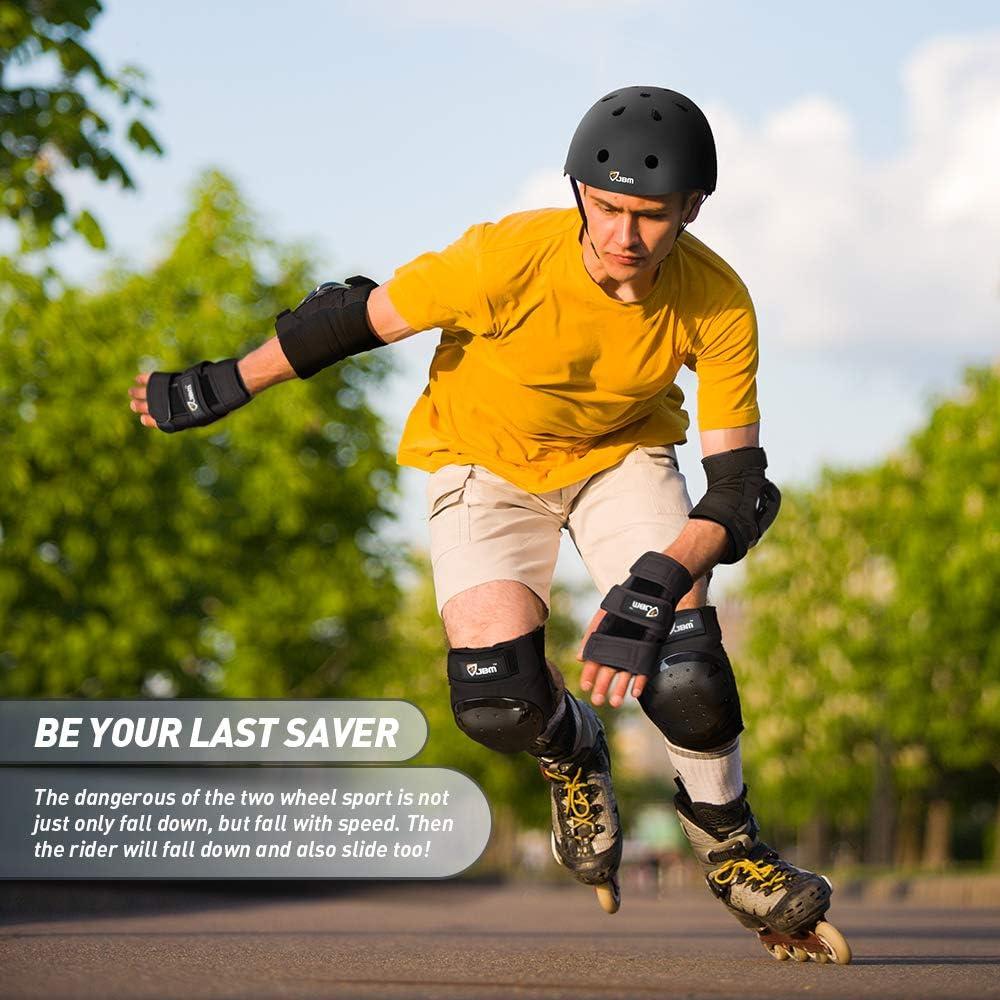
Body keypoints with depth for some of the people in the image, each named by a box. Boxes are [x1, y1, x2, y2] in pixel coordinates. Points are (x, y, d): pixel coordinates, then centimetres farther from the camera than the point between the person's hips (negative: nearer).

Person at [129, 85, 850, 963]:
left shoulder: (716, 304, -25)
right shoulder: (510, 259, -32)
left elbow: (739, 487, -21)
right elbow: (356, 317, -16)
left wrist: (657, 586, -37)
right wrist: (221, 388, -6)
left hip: (624, 455, 1)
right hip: (486, 456, -1)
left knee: (678, 660, -22)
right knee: (499, 703, -20)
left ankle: (730, 845, 7)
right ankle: (571, 755, 18)